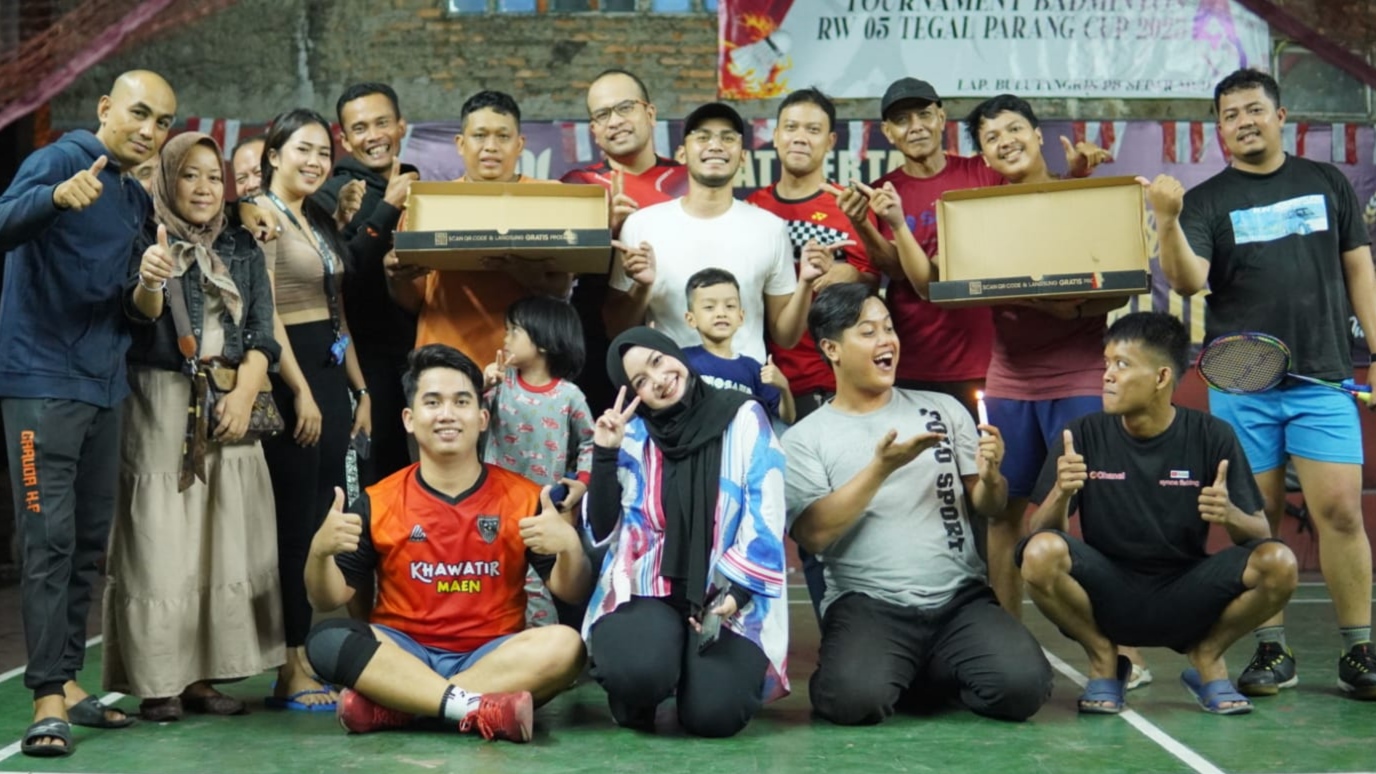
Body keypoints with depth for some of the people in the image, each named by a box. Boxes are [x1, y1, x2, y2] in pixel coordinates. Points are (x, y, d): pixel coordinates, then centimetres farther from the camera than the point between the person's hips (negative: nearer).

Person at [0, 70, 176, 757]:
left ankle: (67, 681, 19)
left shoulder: (138, 199, 15)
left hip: (104, 387, 8)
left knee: (89, 542, 10)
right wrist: (57, 196, -43)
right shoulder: (58, 160, -7)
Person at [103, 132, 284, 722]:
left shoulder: (243, 249, 13)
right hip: (160, 407, -4)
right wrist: (148, 283, -40)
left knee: (225, 542, 3)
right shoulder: (146, 240, 1)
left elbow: (262, 334, 8)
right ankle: (157, 682, -1)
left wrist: (244, 394, -8)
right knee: (161, 541, -5)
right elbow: (141, 313, -17)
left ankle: (203, 677, 10)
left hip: (228, 410, 5)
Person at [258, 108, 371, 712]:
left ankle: (315, 657, 13)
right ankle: (293, 672, -2)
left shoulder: (321, 222, 18)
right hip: (290, 376, -8)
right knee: (295, 522, -7)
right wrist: (300, 392, -17)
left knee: (324, 522, 7)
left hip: (331, 374, 8)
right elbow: (266, 312, -13)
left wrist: (360, 390, 15)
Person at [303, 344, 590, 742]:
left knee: (565, 644, -29)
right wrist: (320, 549, -18)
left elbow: (573, 595, 0)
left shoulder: (522, 497, 1)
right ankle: (479, 709, -34)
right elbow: (328, 600, 3)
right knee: (328, 638, -27)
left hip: (491, 657, 0)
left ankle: (391, 706, -28)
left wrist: (571, 546, -22)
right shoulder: (377, 503, 2)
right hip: (403, 655, 0)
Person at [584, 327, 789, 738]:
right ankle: (634, 700, 6)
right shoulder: (632, 434, 7)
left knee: (712, 714, -23)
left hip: (730, 597, 0)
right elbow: (604, 530, 5)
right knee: (637, 672, -33)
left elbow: (765, 518, -3)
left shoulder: (744, 417, 1)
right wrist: (604, 455, -5)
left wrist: (735, 593, -14)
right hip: (645, 590, 1)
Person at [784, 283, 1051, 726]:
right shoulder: (805, 438, 3)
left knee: (1023, 685, -22)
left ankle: (937, 675, 11)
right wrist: (880, 468, -17)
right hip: (867, 604, -2)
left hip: (961, 598, 3)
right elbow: (812, 534, -10)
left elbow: (989, 508, 12)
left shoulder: (942, 409, 12)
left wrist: (990, 476, -12)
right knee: (857, 699, -31)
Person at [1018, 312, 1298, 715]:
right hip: (1107, 598, 0)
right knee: (1041, 553, -29)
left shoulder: (1212, 436, -4)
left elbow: (1260, 534, -3)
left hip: (1185, 599, 0)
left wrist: (1230, 516, -26)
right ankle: (1103, 659, 0)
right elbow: (1040, 531, -7)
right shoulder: (1085, 435, -5)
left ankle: (1206, 656, 5)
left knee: (1279, 564, -24)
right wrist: (1061, 494, -29)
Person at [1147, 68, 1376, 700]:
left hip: (1322, 379, 1)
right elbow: (1188, 281, -10)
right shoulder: (1206, 201, 5)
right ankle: (1271, 652, 13)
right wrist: (1168, 223, -27)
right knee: (1258, 518, 3)